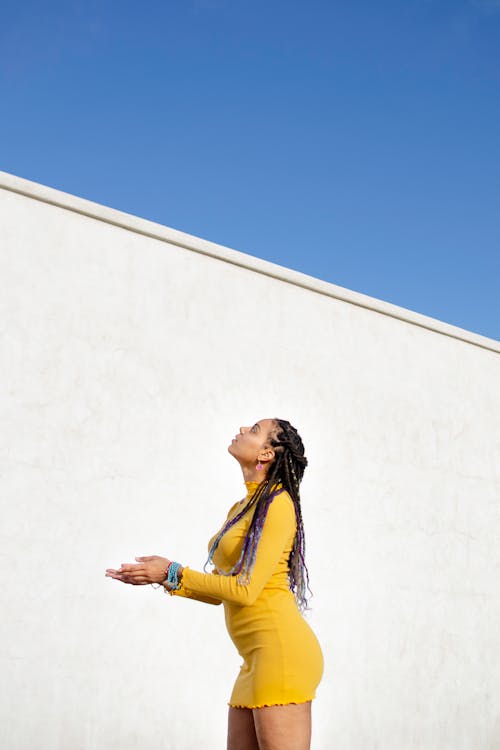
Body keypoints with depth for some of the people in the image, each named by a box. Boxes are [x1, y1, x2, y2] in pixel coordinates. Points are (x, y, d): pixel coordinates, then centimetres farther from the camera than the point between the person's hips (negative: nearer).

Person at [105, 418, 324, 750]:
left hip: (282, 649, -9)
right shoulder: (240, 509, 17)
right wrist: (158, 576, 11)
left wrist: (172, 573, -8)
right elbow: (221, 592, 18)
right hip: (256, 658, 9)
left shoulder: (277, 504, -9)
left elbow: (245, 589, -14)